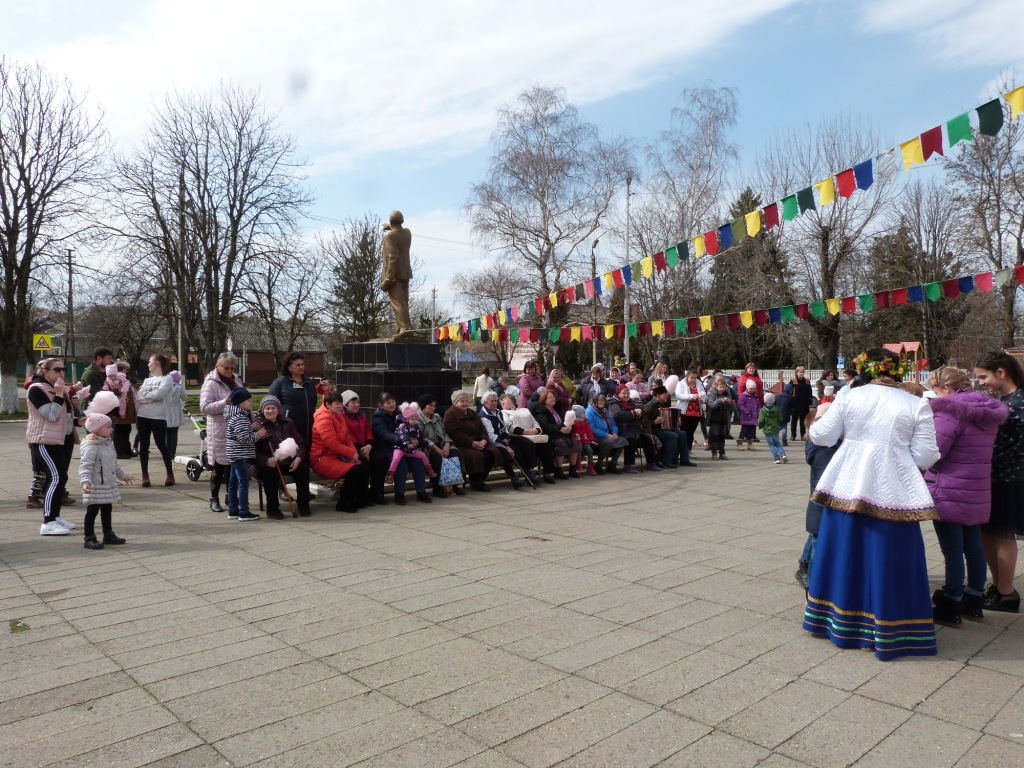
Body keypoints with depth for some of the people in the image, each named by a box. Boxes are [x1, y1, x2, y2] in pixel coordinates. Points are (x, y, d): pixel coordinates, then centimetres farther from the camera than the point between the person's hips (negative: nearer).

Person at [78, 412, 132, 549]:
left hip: (108, 485, 9)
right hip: (96, 487, -9)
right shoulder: (91, 447, -19)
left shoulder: (108, 444, 11)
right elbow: (85, 466, -26)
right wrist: (85, 482, -38)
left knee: (107, 510, 17)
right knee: (92, 511, -1)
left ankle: (108, 535, 28)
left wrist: (122, 475, 30)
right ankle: (89, 538, 6)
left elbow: (114, 463, 23)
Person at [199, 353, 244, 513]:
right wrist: (225, 402, -26)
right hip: (219, 432, -6)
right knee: (219, 467, 1)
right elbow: (204, 407, -17)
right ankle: (214, 499, 13)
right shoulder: (211, 383, -9)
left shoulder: (236, 381, 13)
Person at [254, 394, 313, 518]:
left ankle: (303, 504, -7)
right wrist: (266, 460, -27)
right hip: (268, 465, -4)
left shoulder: (287, 423, 15)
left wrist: (298, 457, -7)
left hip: (288, 462, 4)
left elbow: (299, 442, 13)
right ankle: (272, 509, -18)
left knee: (303, 468, -22)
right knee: (271, 473, -35)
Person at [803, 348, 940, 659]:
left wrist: (815, 423, 24)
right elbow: (925, 457, -5)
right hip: (892, 492, -1)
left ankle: (842, 621, 26)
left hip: (848, 487, 2)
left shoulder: (848, 397, 0)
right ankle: (886, 632, 16)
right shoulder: (917, 405, -3)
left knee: (846, 553, 14)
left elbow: (823, 437, 2)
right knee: (888, 561, 7)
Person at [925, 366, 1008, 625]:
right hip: (977, 494, 8)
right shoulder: (987, 410, 9)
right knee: (973, 547, 16)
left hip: (949, 494, -8)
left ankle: (949, 608, 9)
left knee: (953, 552, 0)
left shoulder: (949, 410, -17)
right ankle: (974, 601, 28)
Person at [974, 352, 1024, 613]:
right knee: (987, 532, 13)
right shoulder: (1000, 400, 11)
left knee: (1002, 535, 2)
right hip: (993, 478, 8)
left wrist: (994, 463, -21)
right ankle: (998, 586, 26)